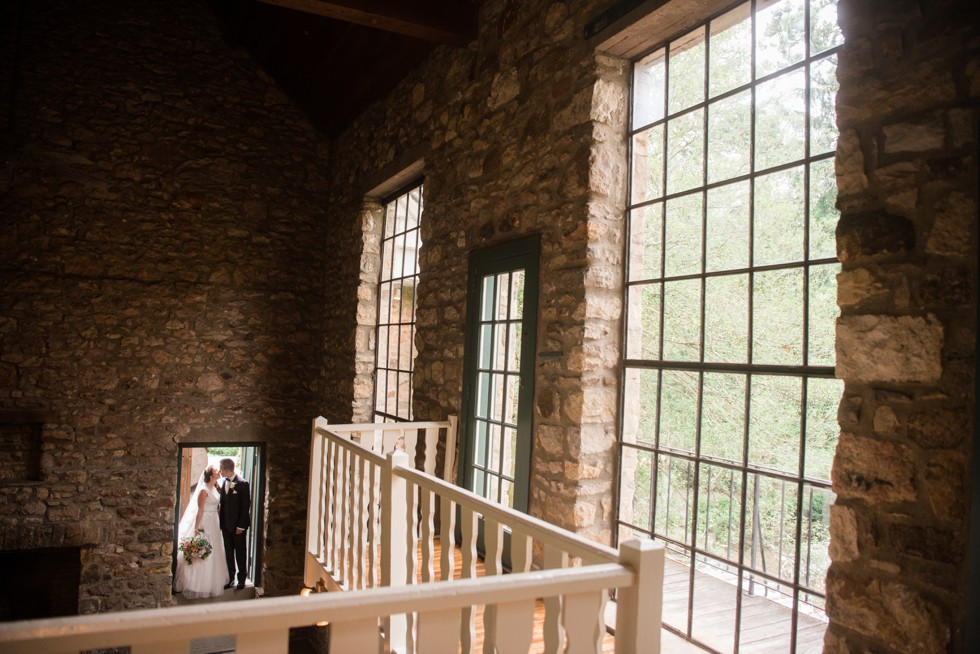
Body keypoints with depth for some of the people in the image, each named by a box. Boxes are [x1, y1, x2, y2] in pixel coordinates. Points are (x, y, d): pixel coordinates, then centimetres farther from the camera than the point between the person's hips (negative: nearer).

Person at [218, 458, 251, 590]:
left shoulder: (242, 484, -15)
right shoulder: (224, 482, 5)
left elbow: (246, 505, -15)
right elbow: (223, 502, 12)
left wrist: (241, 525, -16)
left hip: (238, 525, -6)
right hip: (226, 524, 6)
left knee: (240, 552, 6)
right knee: (228, 552, 13)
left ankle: (242, 579, 18)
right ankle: (230, 578, 24)